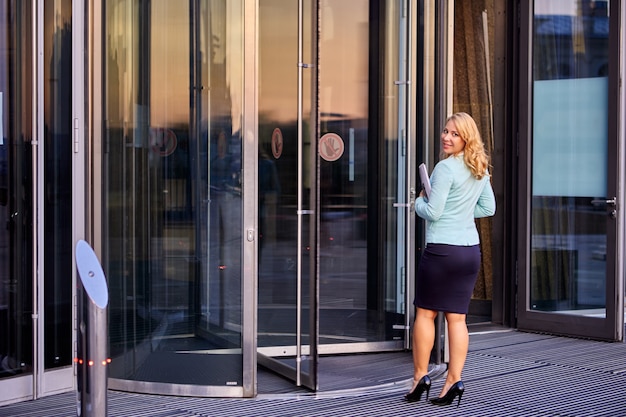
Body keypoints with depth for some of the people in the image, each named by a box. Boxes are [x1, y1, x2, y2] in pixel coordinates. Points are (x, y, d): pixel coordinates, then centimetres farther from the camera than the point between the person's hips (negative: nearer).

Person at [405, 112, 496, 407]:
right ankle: (454, 381, 5)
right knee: (457, 317, 7)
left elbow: (432, 213, -14)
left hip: (442, 250, -7)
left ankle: (420, 377, 10)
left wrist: (419, 202, 5)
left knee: (425, 313, 5)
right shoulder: (480, 169, 10)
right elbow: (488, 208, 18)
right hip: (471, 249, 7)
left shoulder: (446, 168, -14)